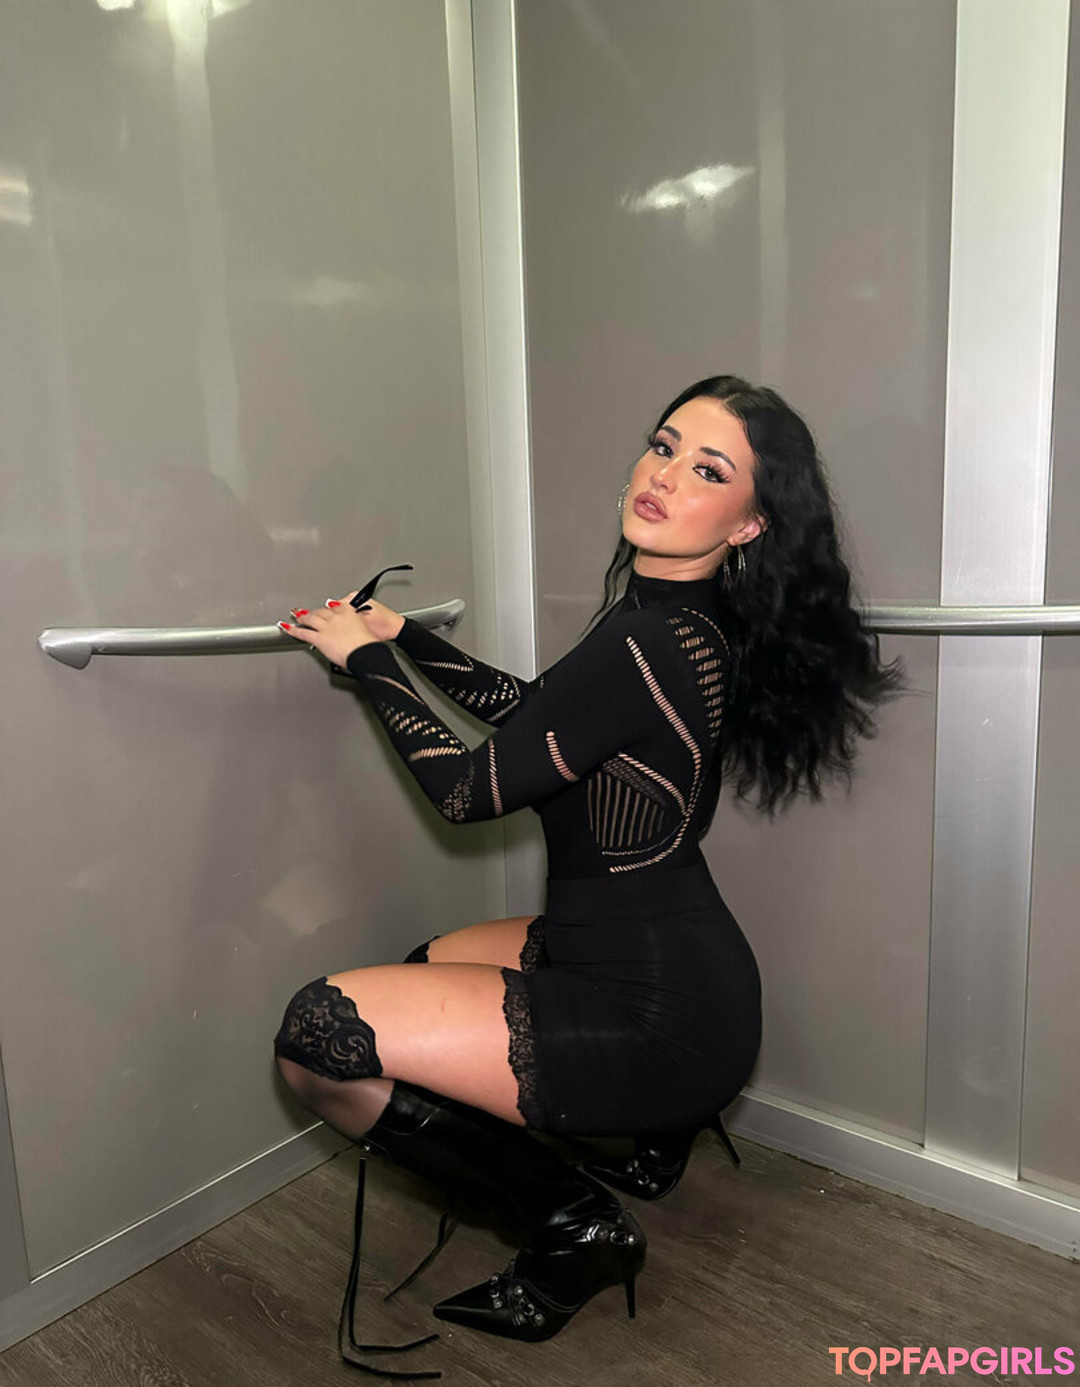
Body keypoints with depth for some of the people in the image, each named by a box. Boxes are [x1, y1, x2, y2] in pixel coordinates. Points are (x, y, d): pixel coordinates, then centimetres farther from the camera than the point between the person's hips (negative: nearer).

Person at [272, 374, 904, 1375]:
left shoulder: (649, 645, -26)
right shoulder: (690, 622, 4)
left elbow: (471, 790, -16)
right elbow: (533, 712, 17)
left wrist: (366, 662, -4)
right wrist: (403, 637, 15)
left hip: (660, 1011, -10)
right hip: (677, 965, 10)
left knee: (320, 1035, -14)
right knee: (430, 966, 30)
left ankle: (576, 1228, 2)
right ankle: (655, 1126, 28)